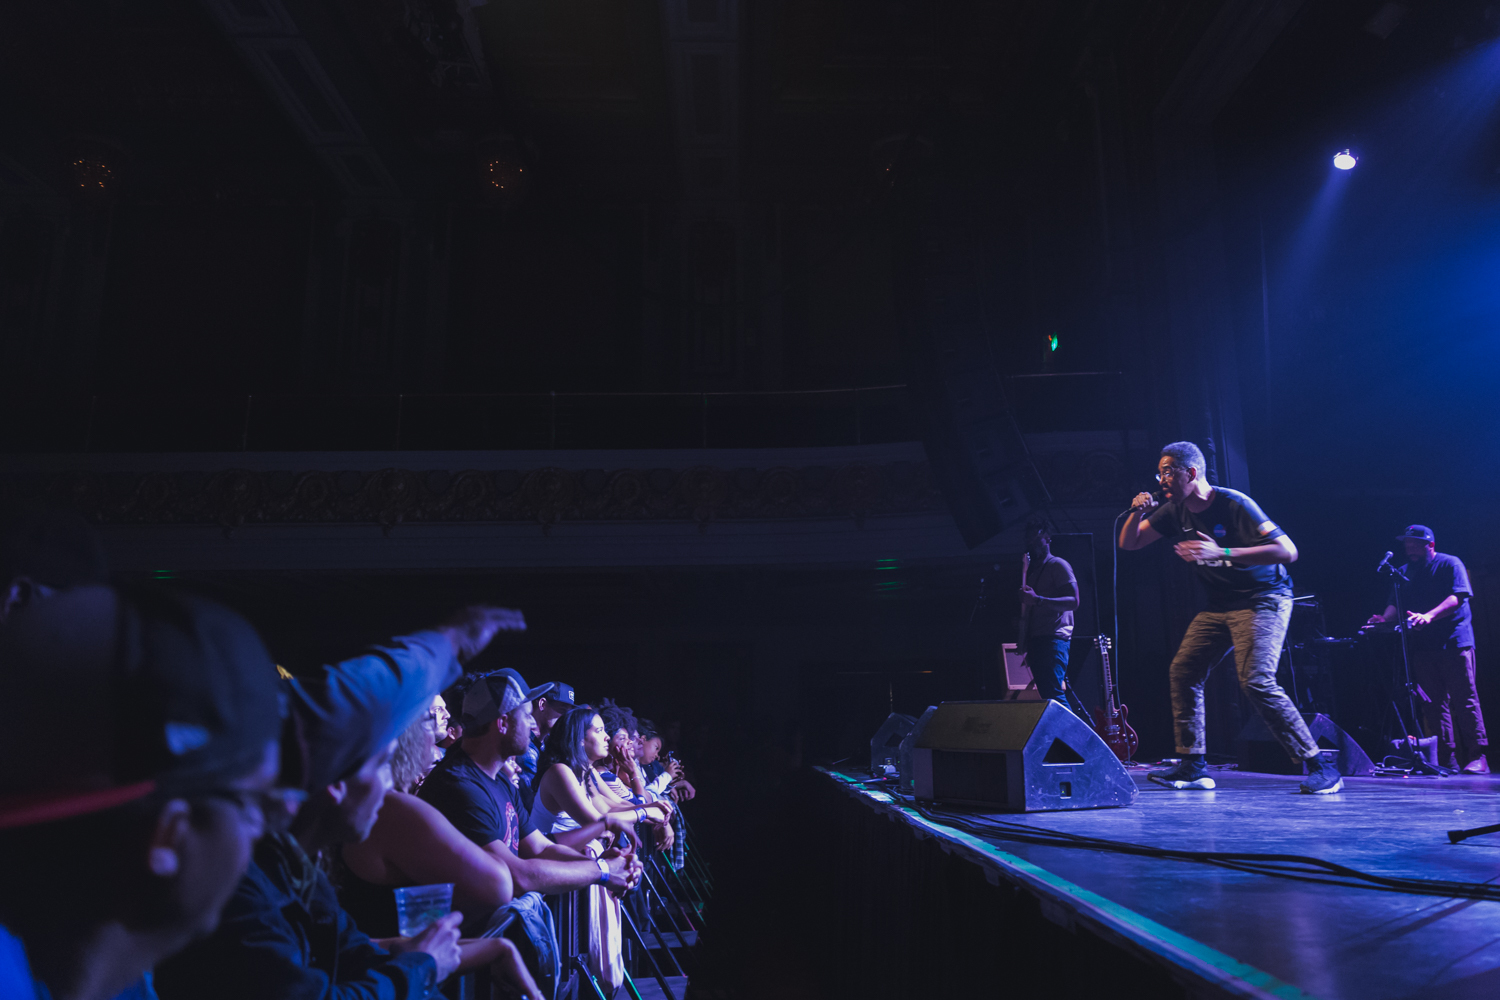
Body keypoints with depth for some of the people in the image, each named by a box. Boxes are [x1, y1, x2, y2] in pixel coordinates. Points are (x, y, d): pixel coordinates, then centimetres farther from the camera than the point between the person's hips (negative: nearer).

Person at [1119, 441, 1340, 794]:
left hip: (1261, 599, -7)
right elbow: (1128, 544, 8)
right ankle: (1192, 766, 7)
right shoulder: (1175, 511, 1)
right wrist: (1137, 513, -13)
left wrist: (1221, 553, -34)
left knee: (1256, 681, -21)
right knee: (1183, 671, -1)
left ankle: (1319, 767, -10)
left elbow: (1287, 551, -26)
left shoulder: (1233, 504, -20)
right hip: (1219, 603, 8)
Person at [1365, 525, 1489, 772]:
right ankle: (1447, 758, 6)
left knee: (1464, 698, -6)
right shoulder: (1404, 573, 16)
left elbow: (1457, 597, -13)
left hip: (1454, 642, -5)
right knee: (1433, 703, 3)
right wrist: (1384, 618, -13)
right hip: (1422, 645, 5)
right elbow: (1396, 603, 9)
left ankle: (1478, 757, -3)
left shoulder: (1450, 564, 0)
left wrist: (1429, 615, -29)